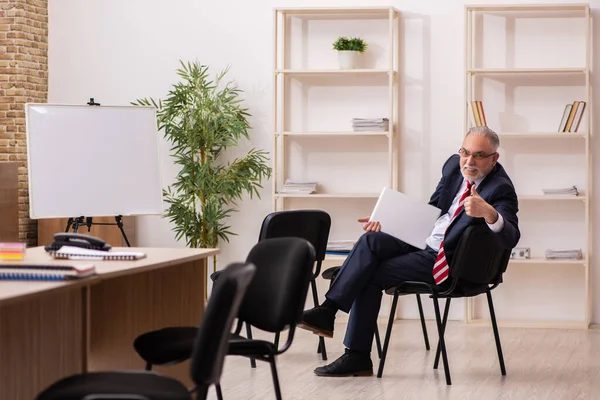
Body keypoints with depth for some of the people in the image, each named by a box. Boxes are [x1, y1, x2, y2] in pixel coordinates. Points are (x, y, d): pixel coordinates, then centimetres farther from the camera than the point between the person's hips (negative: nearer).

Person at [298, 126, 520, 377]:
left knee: (371, 274, -16)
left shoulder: (500, 189, -18)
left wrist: (489, 213, -53)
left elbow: (511, 239, -32)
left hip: (446, 262, -7)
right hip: (424, 240, 8)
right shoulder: (454, 165, 6)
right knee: (371, 239, -15)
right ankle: (327, 311, -17)